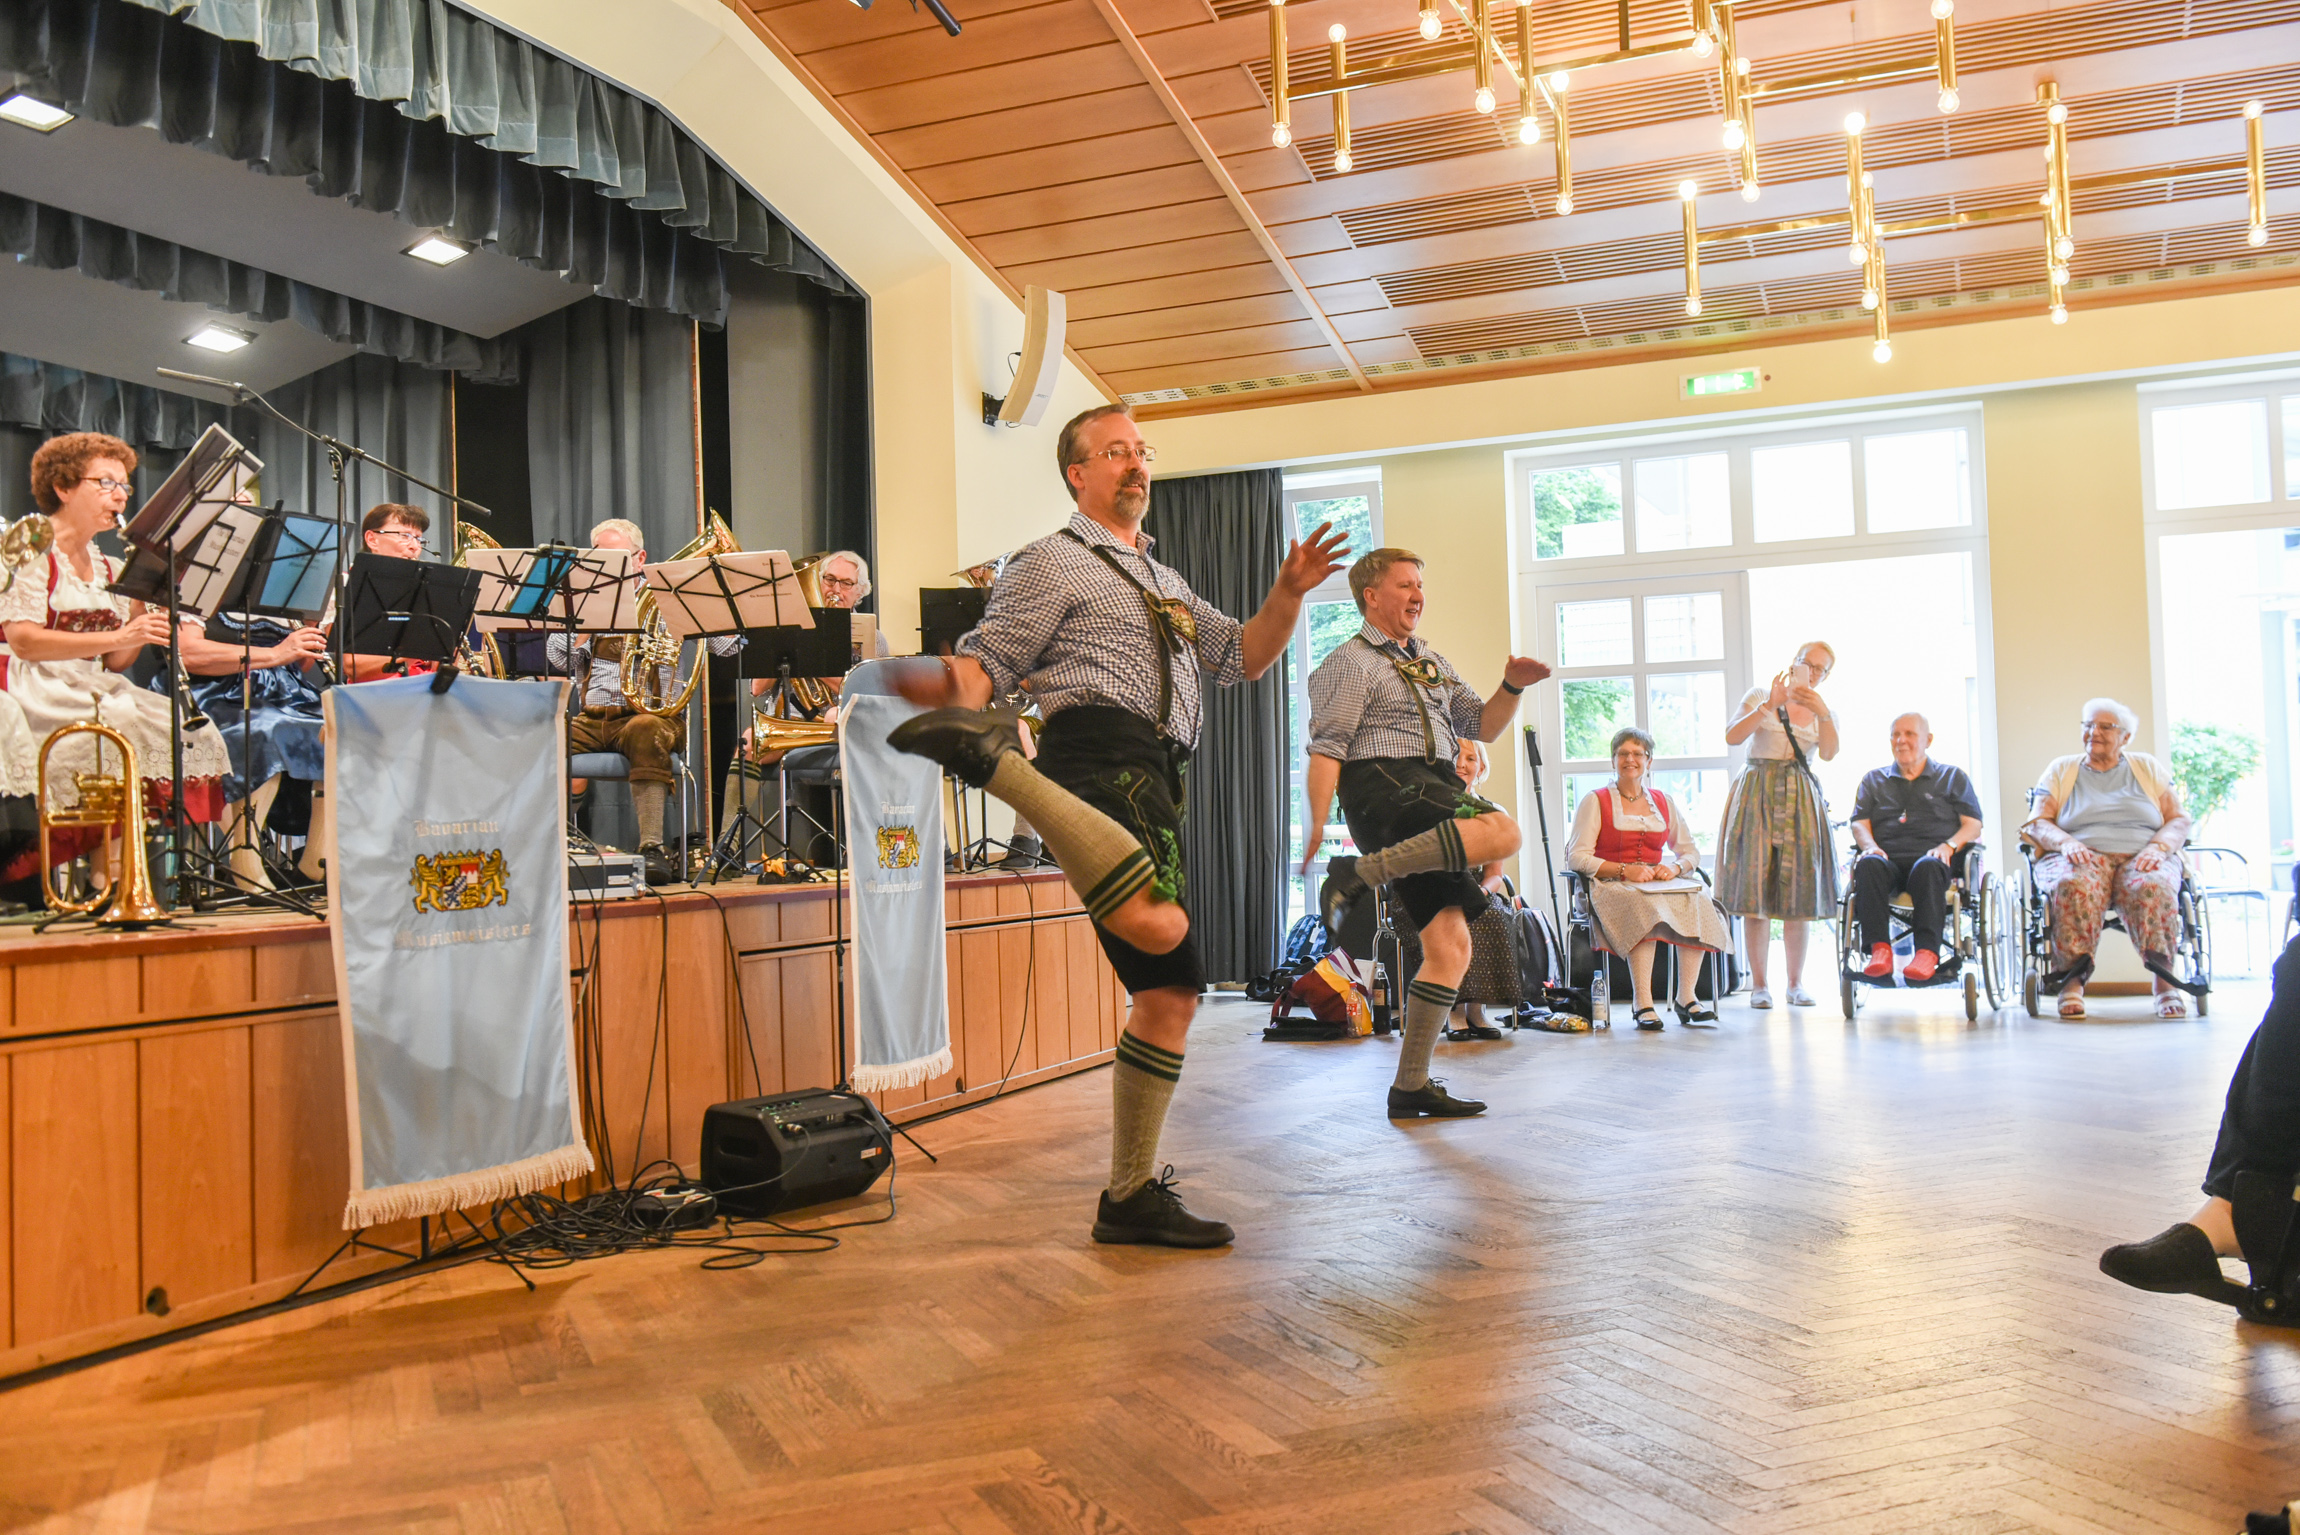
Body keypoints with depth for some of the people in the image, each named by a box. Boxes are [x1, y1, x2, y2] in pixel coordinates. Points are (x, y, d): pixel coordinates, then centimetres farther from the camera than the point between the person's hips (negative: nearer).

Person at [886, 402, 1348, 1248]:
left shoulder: (1167, 584, 33)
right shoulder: (1053, 562, 9)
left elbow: (1243, 657, 31)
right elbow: (986, 664, -1)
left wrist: (1288, 593, 14)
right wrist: (940, 681, -24)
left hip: (1158, 785, 9)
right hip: (1103, 756, -8)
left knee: (1171, 992, 6)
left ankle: (1131, 1197, 12)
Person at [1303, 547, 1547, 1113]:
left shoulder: (1432, 664, 28)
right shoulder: (1349, 663, 3)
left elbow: (1484, 725, 26)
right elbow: (1326, 747, -7)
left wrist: (1511, 687, 6)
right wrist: (1317, 822, -19)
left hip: (1432, 795, 8)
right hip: (1383, 785, -8)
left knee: (1450, 947, 2)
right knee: (1502, 831, -32)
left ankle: (1411, 1088, 5)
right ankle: (1358, 876, -32)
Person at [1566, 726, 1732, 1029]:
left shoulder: (1662, 802, 20)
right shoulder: (1595, 801, 6)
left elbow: (1691, 852, 20)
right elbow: (1577, 858, -5)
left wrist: (1675, 868, -4)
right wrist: (1625, 870, -17)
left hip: (1658, 882, 4)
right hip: (1611, 885, -4)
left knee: (1697, 900, -28)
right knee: (1643, 905, -38)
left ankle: (1687, 995, -29)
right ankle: (1641, 1001, -40)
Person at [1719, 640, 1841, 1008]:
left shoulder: (1823, 710, 15)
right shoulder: (1761, 696, 8)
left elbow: (1828, 753, -5)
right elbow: (1732, 737, -8)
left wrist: (1822, 712, -18)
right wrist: (1768, 705, -14)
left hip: (1800, 799, 3)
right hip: (1758, 796, -3)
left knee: (1799, 890, 0)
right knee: (1755, 885, -8)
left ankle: (1796, 983, 8)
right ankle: (1759, 984, -4)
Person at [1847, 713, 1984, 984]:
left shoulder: (1953, 777, 23)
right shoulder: (1873, 779, 28)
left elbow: (1973, 825, 11)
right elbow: (1860, 823, 16)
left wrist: (1948, 846, -10)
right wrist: (1870, 846, -7)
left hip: (1931, 856, -1)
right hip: (1888, 858, 2)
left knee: (1928, 866, -40)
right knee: (1867, 864, -36)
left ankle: (1927, 951, -48)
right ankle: (1879, 949, -45)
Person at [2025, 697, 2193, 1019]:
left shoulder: (2147, 767, 20)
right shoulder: (2062, 768, 18)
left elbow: (2178, 820, 12)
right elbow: (2038, 823, 9)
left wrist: (2157, 848, -10)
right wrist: (2066, 843, -13)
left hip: (2141, 857, 1)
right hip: (2082, 857, -1)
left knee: (2152, 887, -37)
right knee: (2072, 885, -39)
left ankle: (2166, 983, -33)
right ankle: (2072, 983, -39)